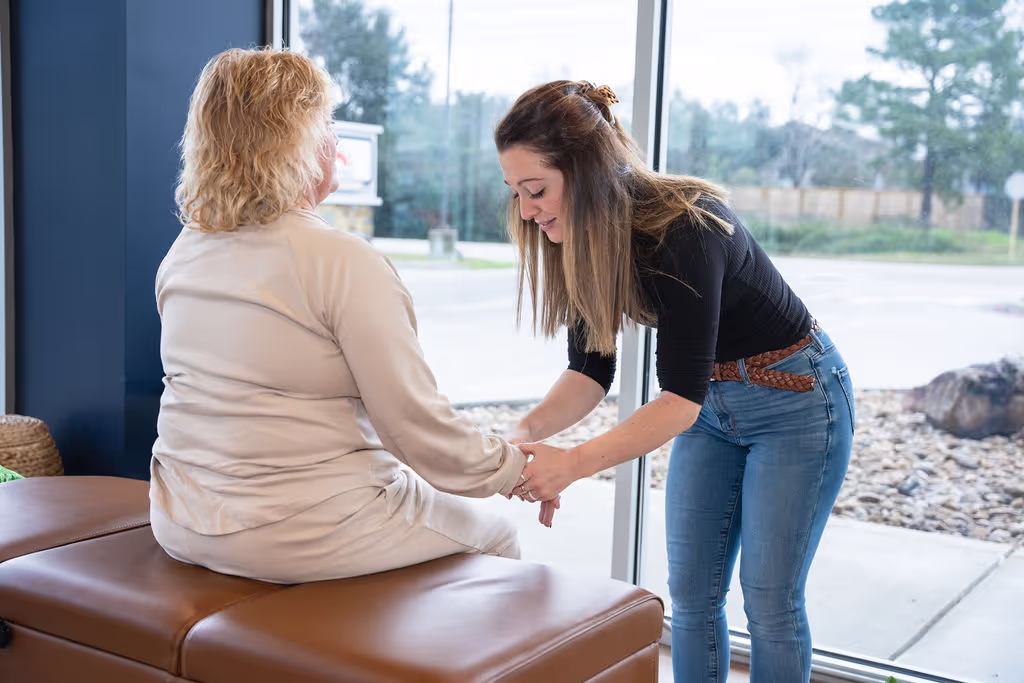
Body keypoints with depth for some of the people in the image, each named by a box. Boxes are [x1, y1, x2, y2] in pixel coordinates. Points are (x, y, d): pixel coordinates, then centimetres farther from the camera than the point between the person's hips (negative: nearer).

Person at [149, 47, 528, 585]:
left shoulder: (182, 254, 3)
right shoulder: (345, 262, -20)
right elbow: (418, 427, -17)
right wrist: (516, 467, -1)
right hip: (297, 540, -8)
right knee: (495, 542, 15)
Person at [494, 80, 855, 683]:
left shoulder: (683, 231, -32)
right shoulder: (581, 239, -10)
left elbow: (680, 396, -34)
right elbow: (590, 371, -8)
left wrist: (573, 463, -41)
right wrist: (528, 431, -26)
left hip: (796, 399, -7)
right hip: (712, 406, 7)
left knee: (771, 602, 0)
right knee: (692, 593, 8)